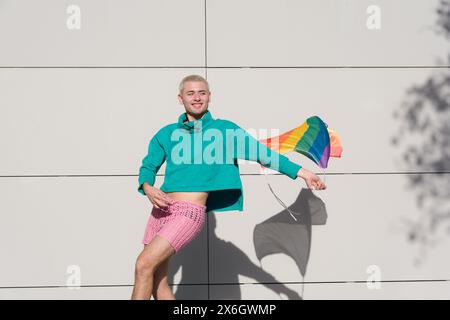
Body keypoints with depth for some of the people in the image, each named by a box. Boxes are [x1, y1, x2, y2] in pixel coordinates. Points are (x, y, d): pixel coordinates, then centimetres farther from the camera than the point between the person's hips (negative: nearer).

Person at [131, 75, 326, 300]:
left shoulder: (225, 130, 5)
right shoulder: (167, 134, 13)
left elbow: (261, 153, 2)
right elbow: (148, 167, 20)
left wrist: (301, 172, -4)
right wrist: (147, 187, -3)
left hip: (190, 212, -5)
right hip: (162, 209, 5)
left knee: (144, 265, -16)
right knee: (157, 281, 7)